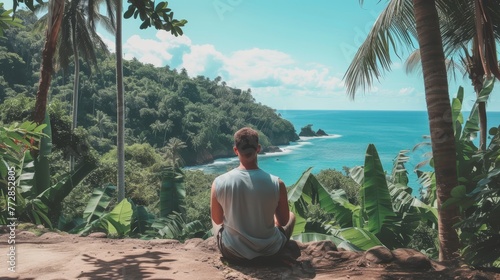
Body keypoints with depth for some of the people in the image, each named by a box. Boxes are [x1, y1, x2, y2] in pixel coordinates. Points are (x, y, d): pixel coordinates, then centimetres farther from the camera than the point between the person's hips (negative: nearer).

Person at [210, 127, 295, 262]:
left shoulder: (219, 183, -19)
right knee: (291, 215, 29)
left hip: (232, 252, 1)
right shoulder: (276, 184, -21)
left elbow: (217, 220, -3)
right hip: (269, 251, 0)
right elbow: (283, 222, -6)